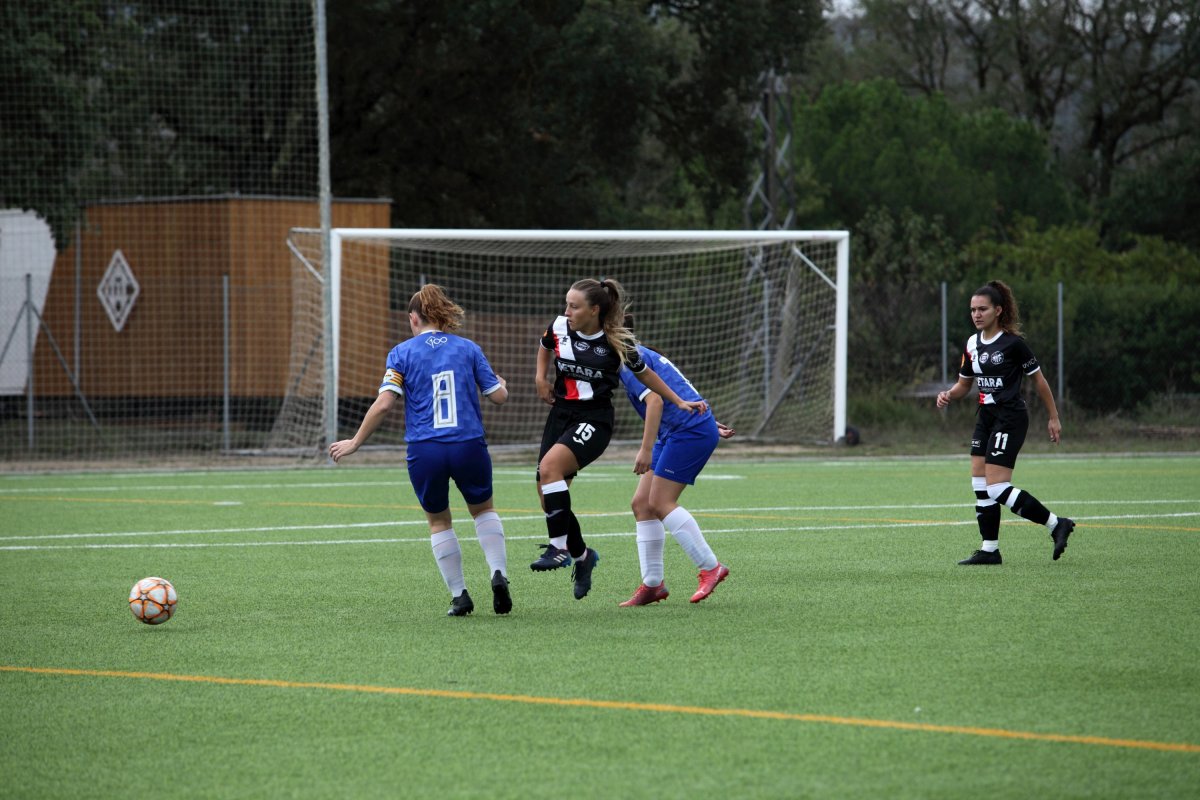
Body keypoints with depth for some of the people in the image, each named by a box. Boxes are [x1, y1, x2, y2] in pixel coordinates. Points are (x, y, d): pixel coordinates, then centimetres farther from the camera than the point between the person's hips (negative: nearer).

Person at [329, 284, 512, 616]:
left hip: (425, 451, -1)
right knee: (483, 509, 25)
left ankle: (459, 595, 17)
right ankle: (498, 574, 5)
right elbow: (498, 396, 8)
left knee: (438, 520, 20)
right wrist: (502, 384, 32)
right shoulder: (468, 348, 7)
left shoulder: (403, 352, 2)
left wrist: (355, 442, 2)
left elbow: (384, 403, -7)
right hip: (469, 446, 1)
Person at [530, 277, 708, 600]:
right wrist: (541, 377, 10)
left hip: (594, 421, -5)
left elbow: (644, 374, 8)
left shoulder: (617, 342, -10)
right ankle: (581, 555, 22)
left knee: (550, 466, -30)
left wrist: (679, 403, 10)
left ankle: (559, 547, -26)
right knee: (548, 496, 0)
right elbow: (546, 346, 25)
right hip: (561, 414, 5)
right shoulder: (559, 327, -1)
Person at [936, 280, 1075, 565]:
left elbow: (1038, 379, -5)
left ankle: (1056, 524, -4)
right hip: (986, 416, 8)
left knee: (996, 486, -14)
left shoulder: (1012, 343, -13)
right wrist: (948, 395, -2)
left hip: (1010, 418, -8)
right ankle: (989, 549, 9)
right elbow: (964, 383, 19)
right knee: (980, 484, 3)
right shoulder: (973, 344, 8)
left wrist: (1053, 418, -2)